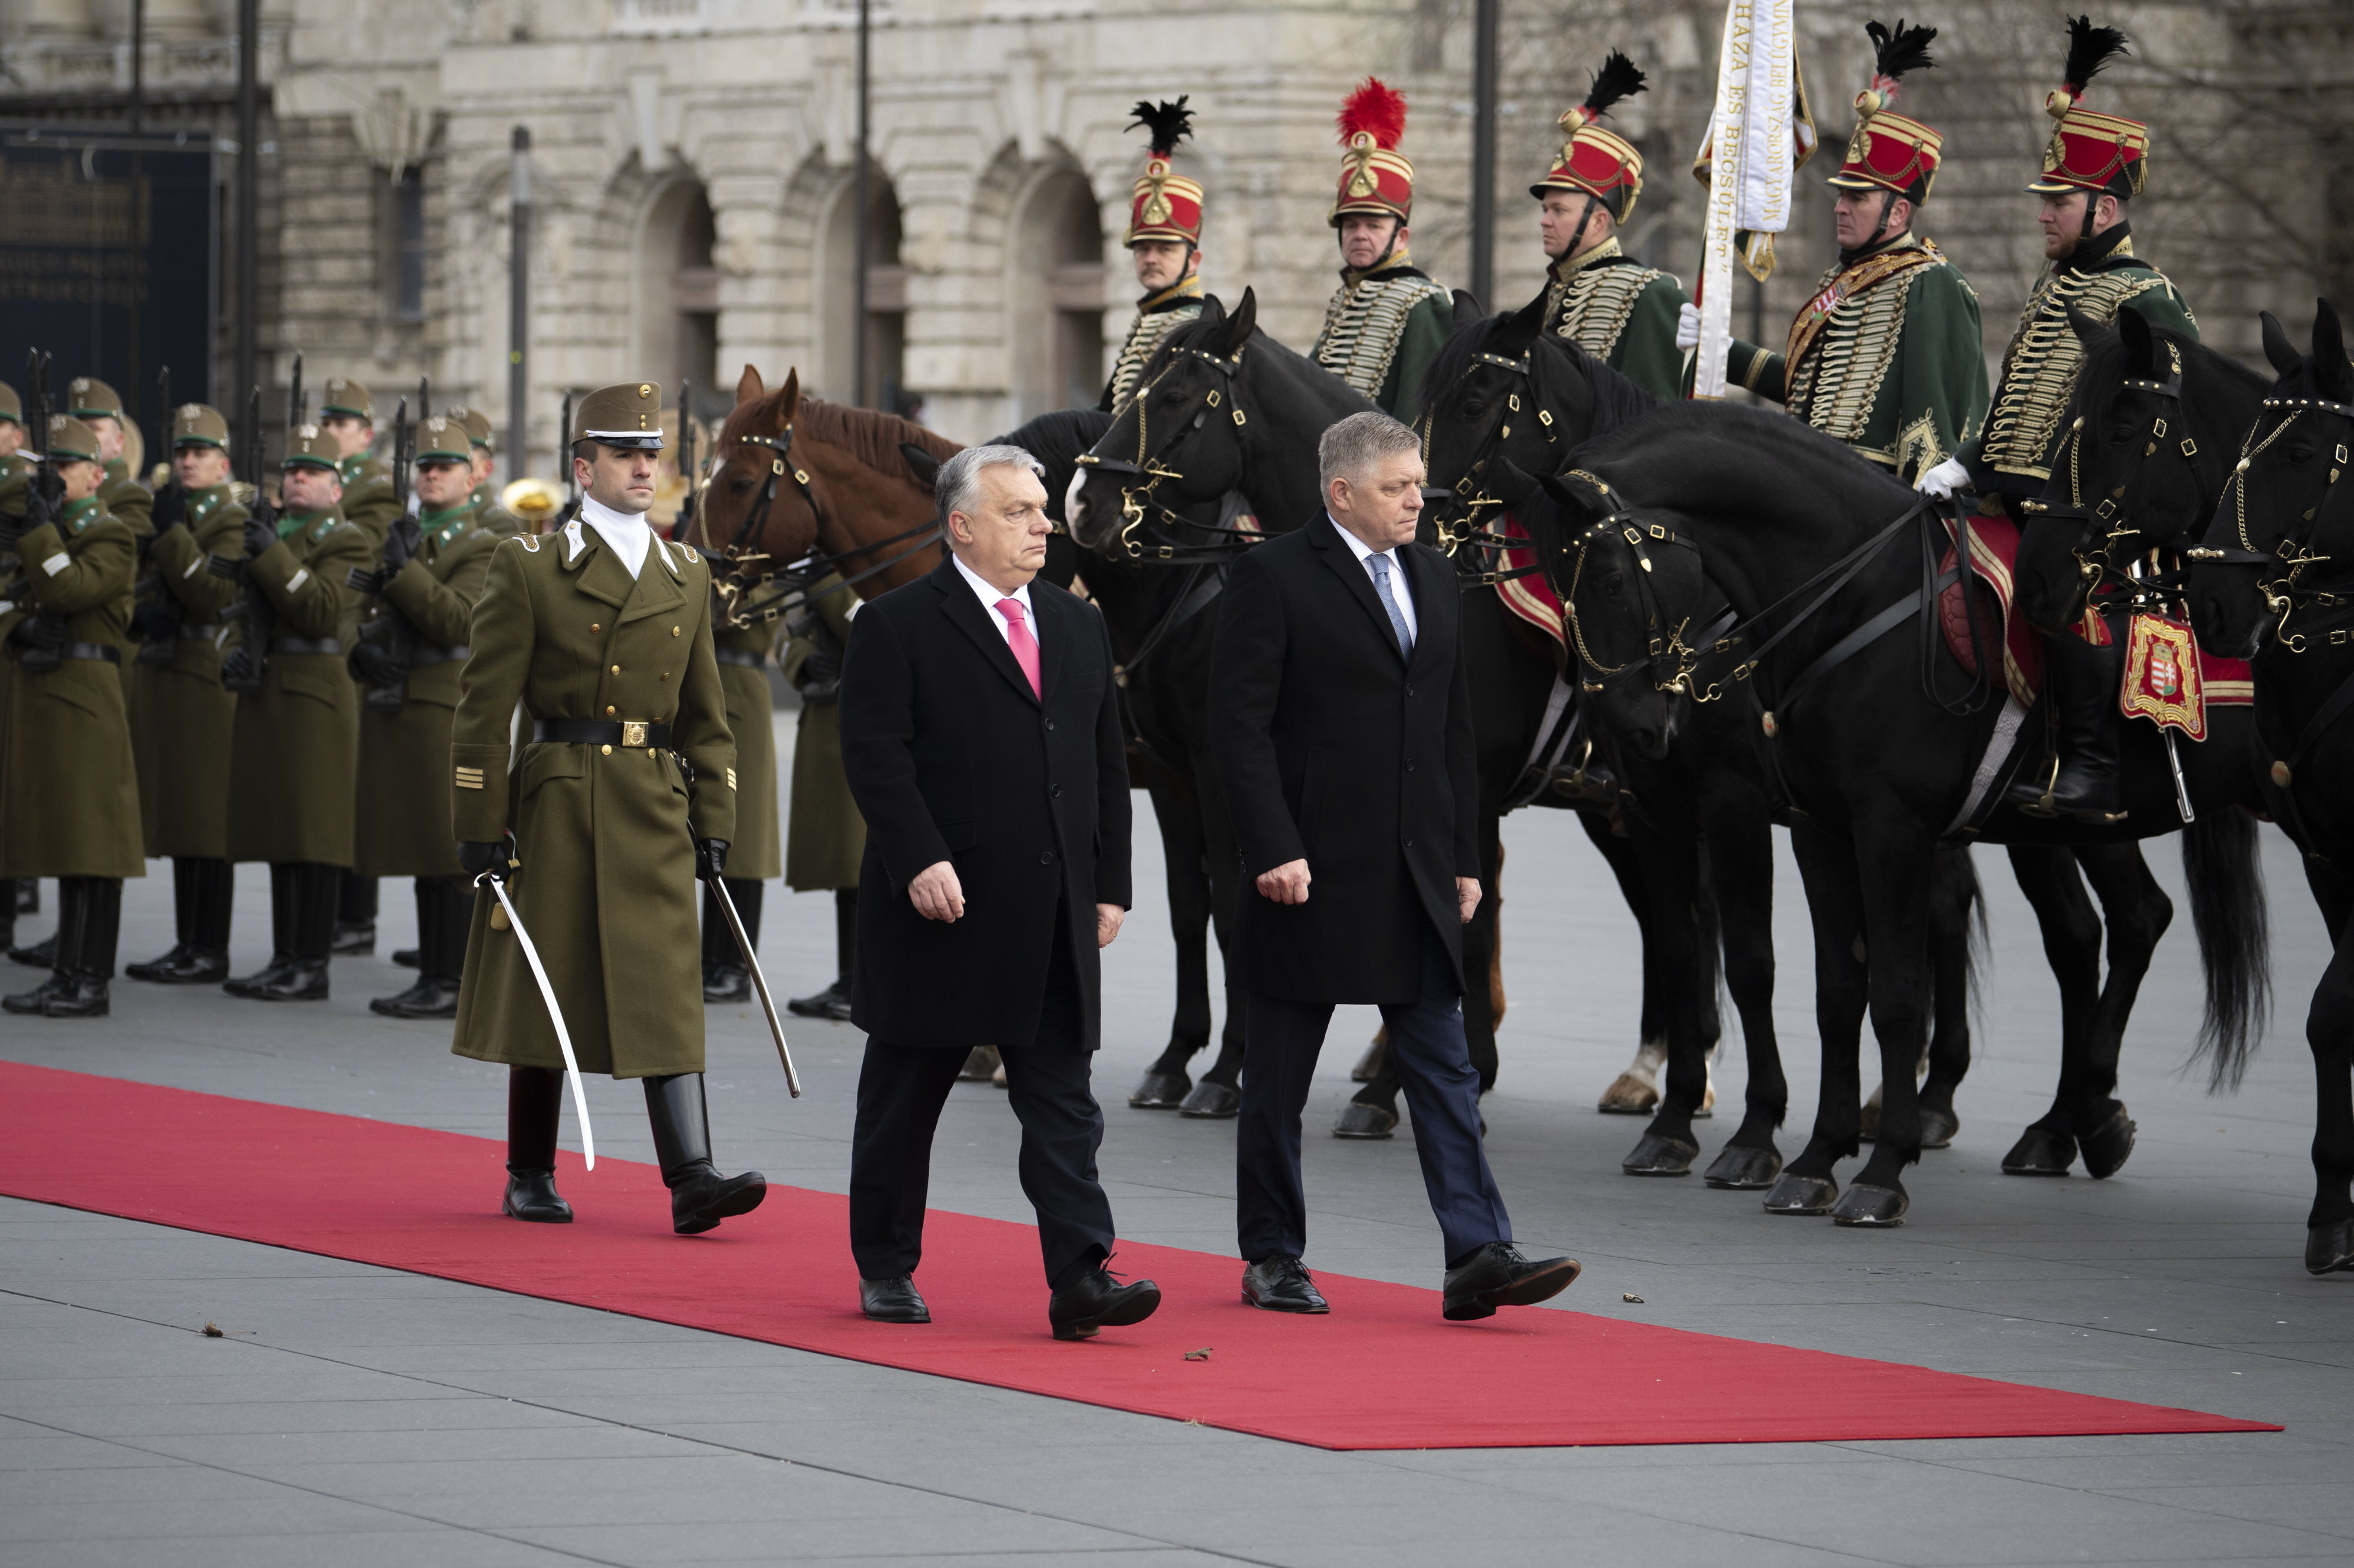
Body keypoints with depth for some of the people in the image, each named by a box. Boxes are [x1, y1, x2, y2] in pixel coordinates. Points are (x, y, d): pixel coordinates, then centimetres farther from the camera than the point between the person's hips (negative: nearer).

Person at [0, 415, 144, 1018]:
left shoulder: (112, 538, -6)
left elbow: (66, 589, -20)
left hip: (86, 702, -8)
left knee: (91, 848, -8)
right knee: (63, 840, 10)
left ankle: (91, 983, -8)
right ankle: (68, 974, 14)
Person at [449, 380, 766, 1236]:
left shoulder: (687, 576, 11)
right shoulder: (528, 567, -3)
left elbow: (706, 714, 16)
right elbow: (485, 708, -5)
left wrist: (714, 821, 9)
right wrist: (480, 829, -9)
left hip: (655, 811, 3)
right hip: (556, 805, -3)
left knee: (668, 993, -5)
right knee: (543, 990, 5)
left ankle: (691, 1179, -13)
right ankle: (529, 1176, 17)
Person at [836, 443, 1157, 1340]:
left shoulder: (1078, 628, 15)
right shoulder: (899, 626, -4)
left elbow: (1107, 764, 17)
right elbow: (875, 755, -12)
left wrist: (1110, 883, 10)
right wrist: (920, 860, -22)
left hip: (1053, 919, 4)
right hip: (939, 909, -4)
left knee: (1062, 1100, -4)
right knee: (904, 1099, 7)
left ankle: (1080, 1277, -10)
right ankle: (885, 1269, 19)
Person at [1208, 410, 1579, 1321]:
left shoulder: (1433, 578, 12)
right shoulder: (1275, 578, -8)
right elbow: (1239, 725, -13)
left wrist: (1464, 857, 12)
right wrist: (1273, 851, -19)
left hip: (1415, 872, 6)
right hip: (1311, 869, -6)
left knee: (1443, 1065, -2)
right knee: (1279, 1075, 5)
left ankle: (1478, 1256, -7)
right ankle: (1272, 1257, 16)